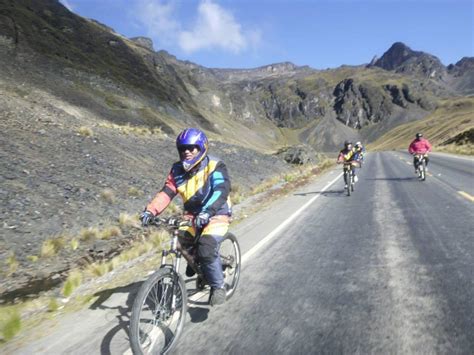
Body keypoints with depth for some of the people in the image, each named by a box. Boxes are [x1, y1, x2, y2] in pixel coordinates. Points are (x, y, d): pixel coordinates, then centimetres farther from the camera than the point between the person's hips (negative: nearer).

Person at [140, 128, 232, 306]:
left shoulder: (215, 166, -15)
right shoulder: (178, 170, 0)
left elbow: (221, 191, -30)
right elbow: (166, 192, -10)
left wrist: (207, 212, -46)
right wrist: (150, 211, -27)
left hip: (216, 215, -5)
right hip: (192, 215, 5)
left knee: (206, 249, -24)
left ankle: (218, 287, -1)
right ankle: (195, 262, 19)